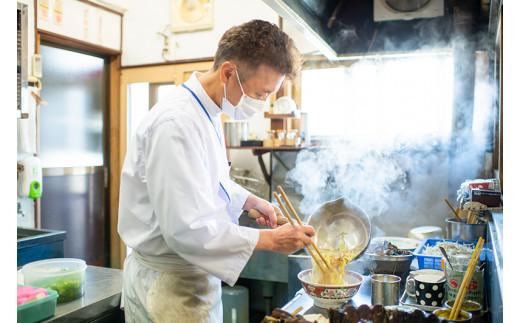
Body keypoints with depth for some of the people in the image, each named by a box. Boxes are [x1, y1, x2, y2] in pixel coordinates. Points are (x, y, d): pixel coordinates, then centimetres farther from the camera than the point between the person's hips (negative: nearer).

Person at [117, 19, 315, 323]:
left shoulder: (207, 111, 5)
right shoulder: (177, 123, -27)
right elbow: (188, 230, -29)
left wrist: (253, 201, 10)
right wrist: (270, 239, -23)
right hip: (169, 282, -9)